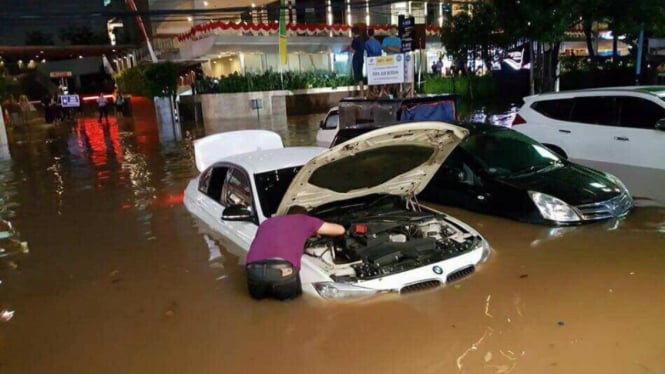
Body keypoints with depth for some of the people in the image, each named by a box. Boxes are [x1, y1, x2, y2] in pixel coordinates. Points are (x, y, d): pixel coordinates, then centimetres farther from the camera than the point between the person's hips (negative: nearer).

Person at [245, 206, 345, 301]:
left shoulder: (267, 222, 33)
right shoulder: (305, 220, 24)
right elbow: (340, 230, 32)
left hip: (255, 269, 3)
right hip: (283, 269, -3)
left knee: (257, 295, 32)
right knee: (288, 295, 28)